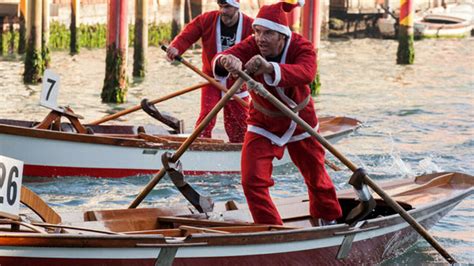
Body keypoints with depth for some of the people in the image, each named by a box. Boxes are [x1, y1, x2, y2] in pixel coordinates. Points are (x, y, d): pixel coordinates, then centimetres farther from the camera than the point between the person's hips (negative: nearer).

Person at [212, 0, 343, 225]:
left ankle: (328, 222, 47)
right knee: (252, 182, -15)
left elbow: (306, 73, -50)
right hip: (263, 123, 0)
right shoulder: (251, 47, -23)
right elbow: (220, 59, -42)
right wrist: (226, 61, -70)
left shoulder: (301, 47, -26)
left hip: (300, 121, 0)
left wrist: (270, 68, -68)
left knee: (317, 179, 18)